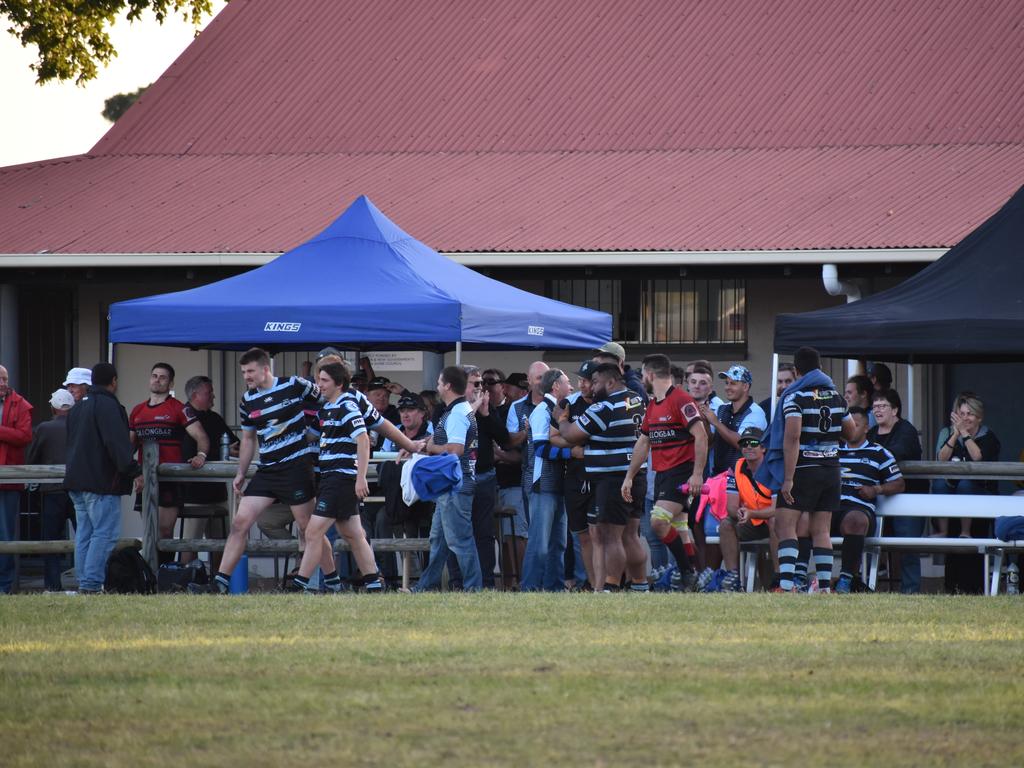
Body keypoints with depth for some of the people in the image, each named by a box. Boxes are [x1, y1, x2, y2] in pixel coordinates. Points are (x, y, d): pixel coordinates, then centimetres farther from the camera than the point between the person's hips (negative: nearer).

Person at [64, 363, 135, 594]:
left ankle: (84, 583, 10)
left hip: (76, 480, 9)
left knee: (84, 533, 11)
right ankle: (91, 584, -17)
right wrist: (132, 471, -17)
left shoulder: (78, 408, 18)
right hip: (101, 481, -9)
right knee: (105, 533, -10)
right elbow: (117, 444, -20)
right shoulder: (107, 405, -12)